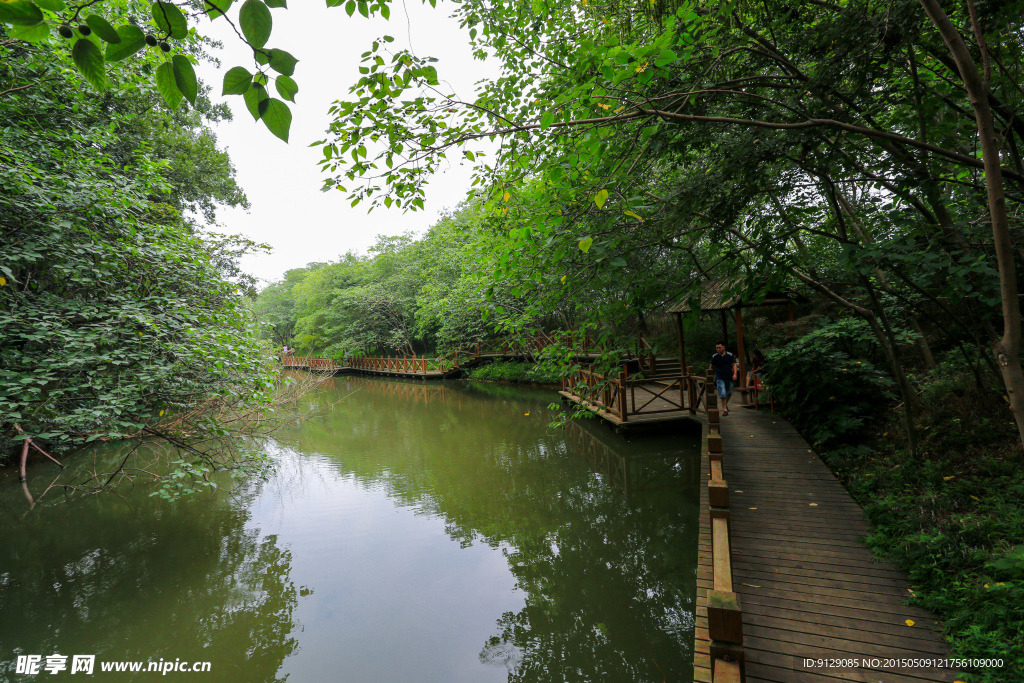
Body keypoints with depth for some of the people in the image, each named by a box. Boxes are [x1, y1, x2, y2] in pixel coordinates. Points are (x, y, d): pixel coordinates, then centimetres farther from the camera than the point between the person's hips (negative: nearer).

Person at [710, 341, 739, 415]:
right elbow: (711, 367, 7)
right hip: (720, 378, -2)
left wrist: (735, 374, -15)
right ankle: (724, 409, -2)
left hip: (729, 377, 2)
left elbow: (734, 365, -1)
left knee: (729, 393, 16)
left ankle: (726, 404, 42)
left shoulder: (730, 355, -1)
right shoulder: (714, 357, -2)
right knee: (722, 394, -11)